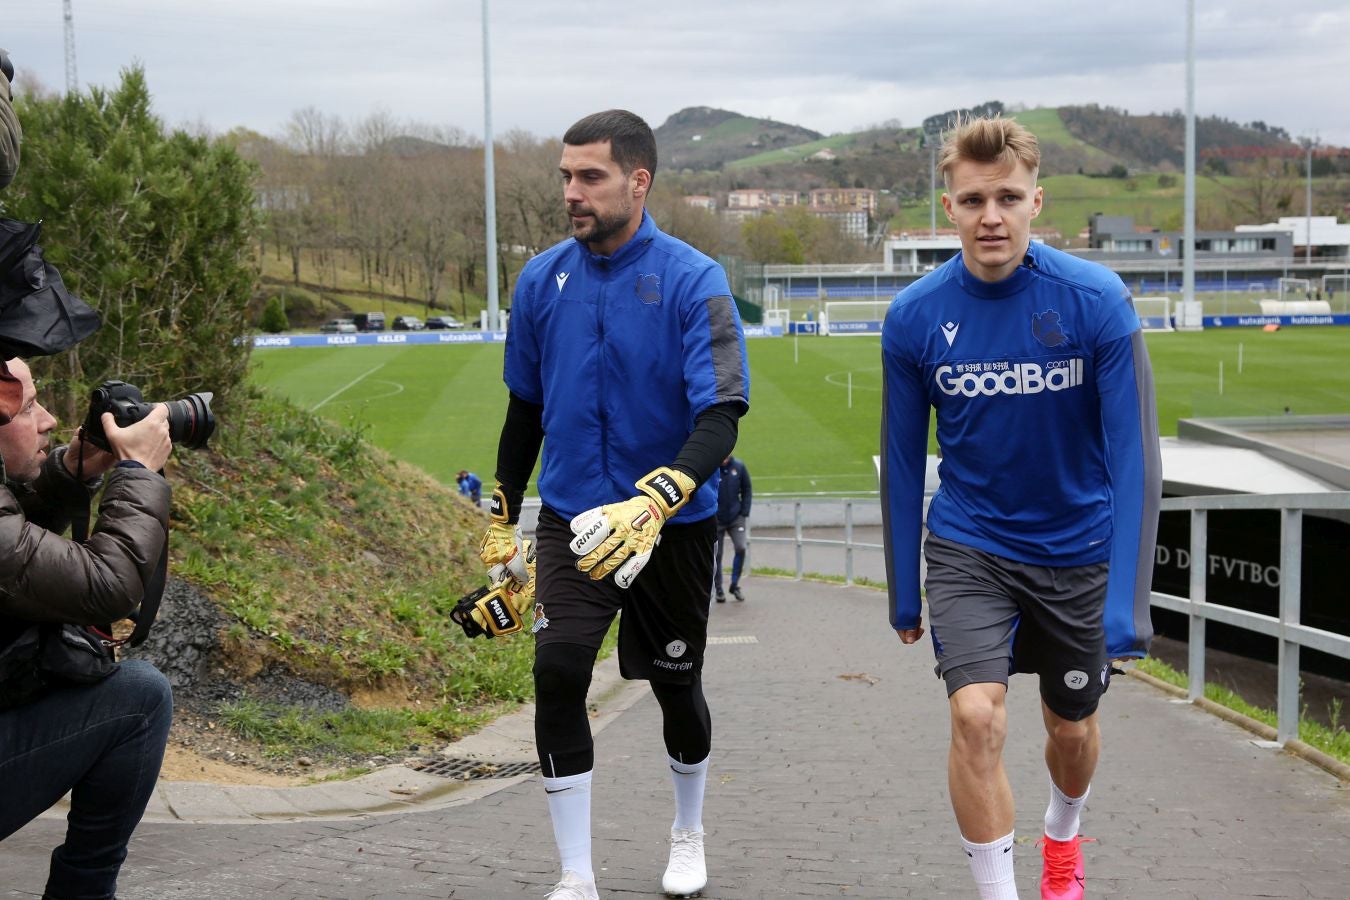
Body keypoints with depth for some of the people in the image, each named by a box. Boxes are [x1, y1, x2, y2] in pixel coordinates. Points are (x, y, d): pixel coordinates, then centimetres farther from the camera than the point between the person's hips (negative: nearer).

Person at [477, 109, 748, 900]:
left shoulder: (694, 282, -15)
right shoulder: (543, 280, -1)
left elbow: (721, 417, -23)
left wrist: (652, 504, -38)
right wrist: (501, 521, 17)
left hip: (673, 525, -2)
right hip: (573, 518, 2)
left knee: (675, 684, 13)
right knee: (558, 671, -15)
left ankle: (689, 835, 42)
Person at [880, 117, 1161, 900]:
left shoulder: (1098, 301, -19)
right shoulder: (914, 317, -13)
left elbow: (1135, 453, -19)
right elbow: (903, 462, -2)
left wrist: (1127, 607, -24)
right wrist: (906, 595, 3)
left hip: (1077, 547, 0)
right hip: (968, 547, 0)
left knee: (1073, 728, 16)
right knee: (977, 716, -19)